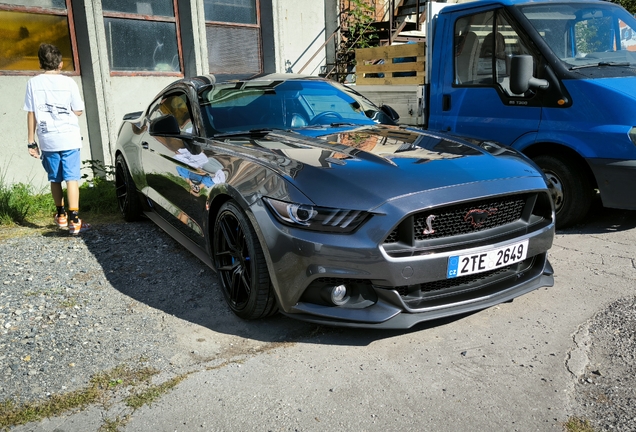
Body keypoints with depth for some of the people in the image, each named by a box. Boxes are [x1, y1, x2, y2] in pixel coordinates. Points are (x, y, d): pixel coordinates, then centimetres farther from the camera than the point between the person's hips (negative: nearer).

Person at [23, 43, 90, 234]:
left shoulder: (33, 83, 1)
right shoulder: (68, 82, -2)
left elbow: (31, 114, 1)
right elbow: (78, 111, 1)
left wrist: (31, 141, 6)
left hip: (47, 140, 2)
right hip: (69, 138, -2)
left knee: (55, 179, 16)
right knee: (71, 178, -4)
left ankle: (61, 215, 29)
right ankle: (74, 220, -11)